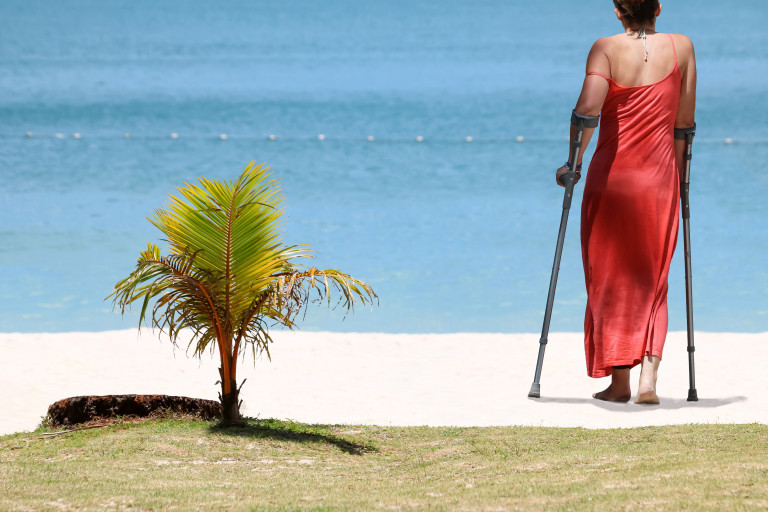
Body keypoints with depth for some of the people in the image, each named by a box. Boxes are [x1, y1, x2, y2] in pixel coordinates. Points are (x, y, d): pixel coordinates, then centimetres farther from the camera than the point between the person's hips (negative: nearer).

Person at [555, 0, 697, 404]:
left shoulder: (606, 49, -6)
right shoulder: (681, 47, 2)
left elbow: (588, 107, -21)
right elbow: (684, 124, 4)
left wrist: (574, 160, -9)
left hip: (611, 178, -1)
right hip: (659, 179, 2)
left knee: (610, 280, 11)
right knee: (652, 282, 11)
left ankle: (619, 382, 13)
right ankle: (648, 379, -4)